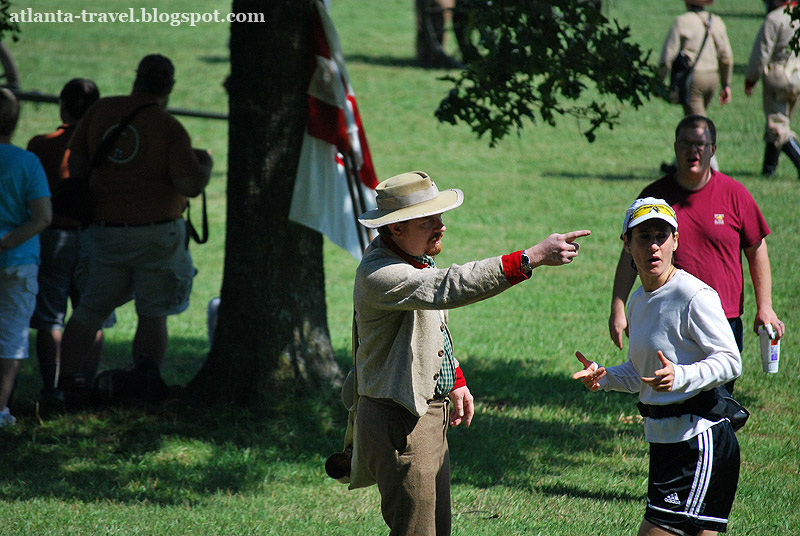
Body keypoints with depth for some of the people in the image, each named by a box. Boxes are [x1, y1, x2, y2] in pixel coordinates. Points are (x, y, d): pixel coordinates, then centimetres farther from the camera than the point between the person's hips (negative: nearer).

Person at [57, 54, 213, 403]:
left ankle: (68, 375, 5)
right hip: (156, 234, -4)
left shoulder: (101, 111, 0)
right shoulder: (169, 129, -14)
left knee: (92, 306, 16)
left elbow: (76, 163, 6)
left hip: (106, 230, 4)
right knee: (152, 315, 6)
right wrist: (205, 163, 4)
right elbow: (191, 186, -16)